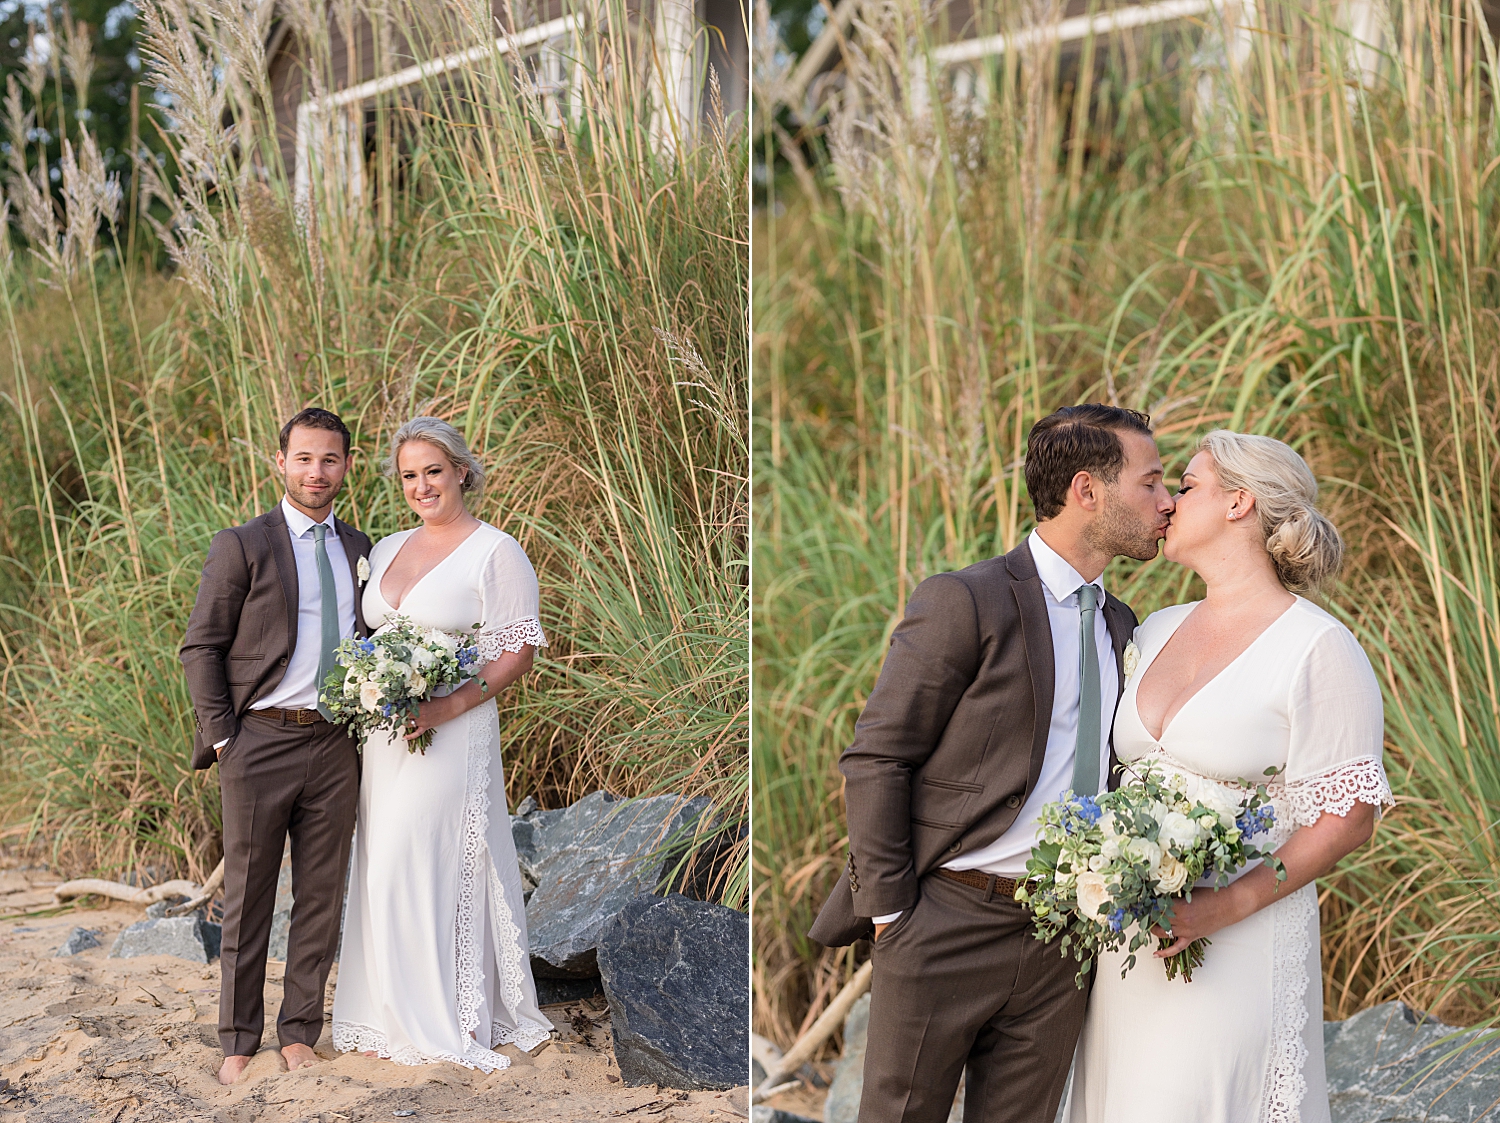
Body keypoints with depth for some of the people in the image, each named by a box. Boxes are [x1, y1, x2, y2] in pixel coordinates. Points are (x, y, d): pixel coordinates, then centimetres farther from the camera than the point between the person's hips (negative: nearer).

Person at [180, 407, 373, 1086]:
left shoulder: (360, 550, 11)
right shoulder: (242, 545, -2)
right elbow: (200, 648, -3)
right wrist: (221, 737, -9)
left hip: (335, 745, 4)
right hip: (259, 743, -4)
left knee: (321, 897, 8)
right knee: (247, 899, 4)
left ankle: (300, 1032, 19)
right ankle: (239, 1042, 14)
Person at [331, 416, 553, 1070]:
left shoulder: (495, 551, -6)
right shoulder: (388, 549, 14)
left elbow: (520, 650, -10)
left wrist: (451, 705, -21)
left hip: (452, 738, -6)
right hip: (384, 739, 6)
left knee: (442, 869, -4)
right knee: (383, 867, 7)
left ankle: (458, 1016, 8)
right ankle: (399, 1012, 18)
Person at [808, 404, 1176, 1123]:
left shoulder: (1121, 627, 12)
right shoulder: (963, 603, -10)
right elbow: (874, 761, -10)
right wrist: (890, 913, -11)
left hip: (1062, 946, 6)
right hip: (947, 928, -6)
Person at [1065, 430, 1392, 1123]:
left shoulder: (1319, 647, -9)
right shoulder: (1155, 631, 12)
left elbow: (1349, 816, -11)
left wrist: (1231, 904, -20)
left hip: (1241, 945, -6)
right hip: (1132, 947, 6)